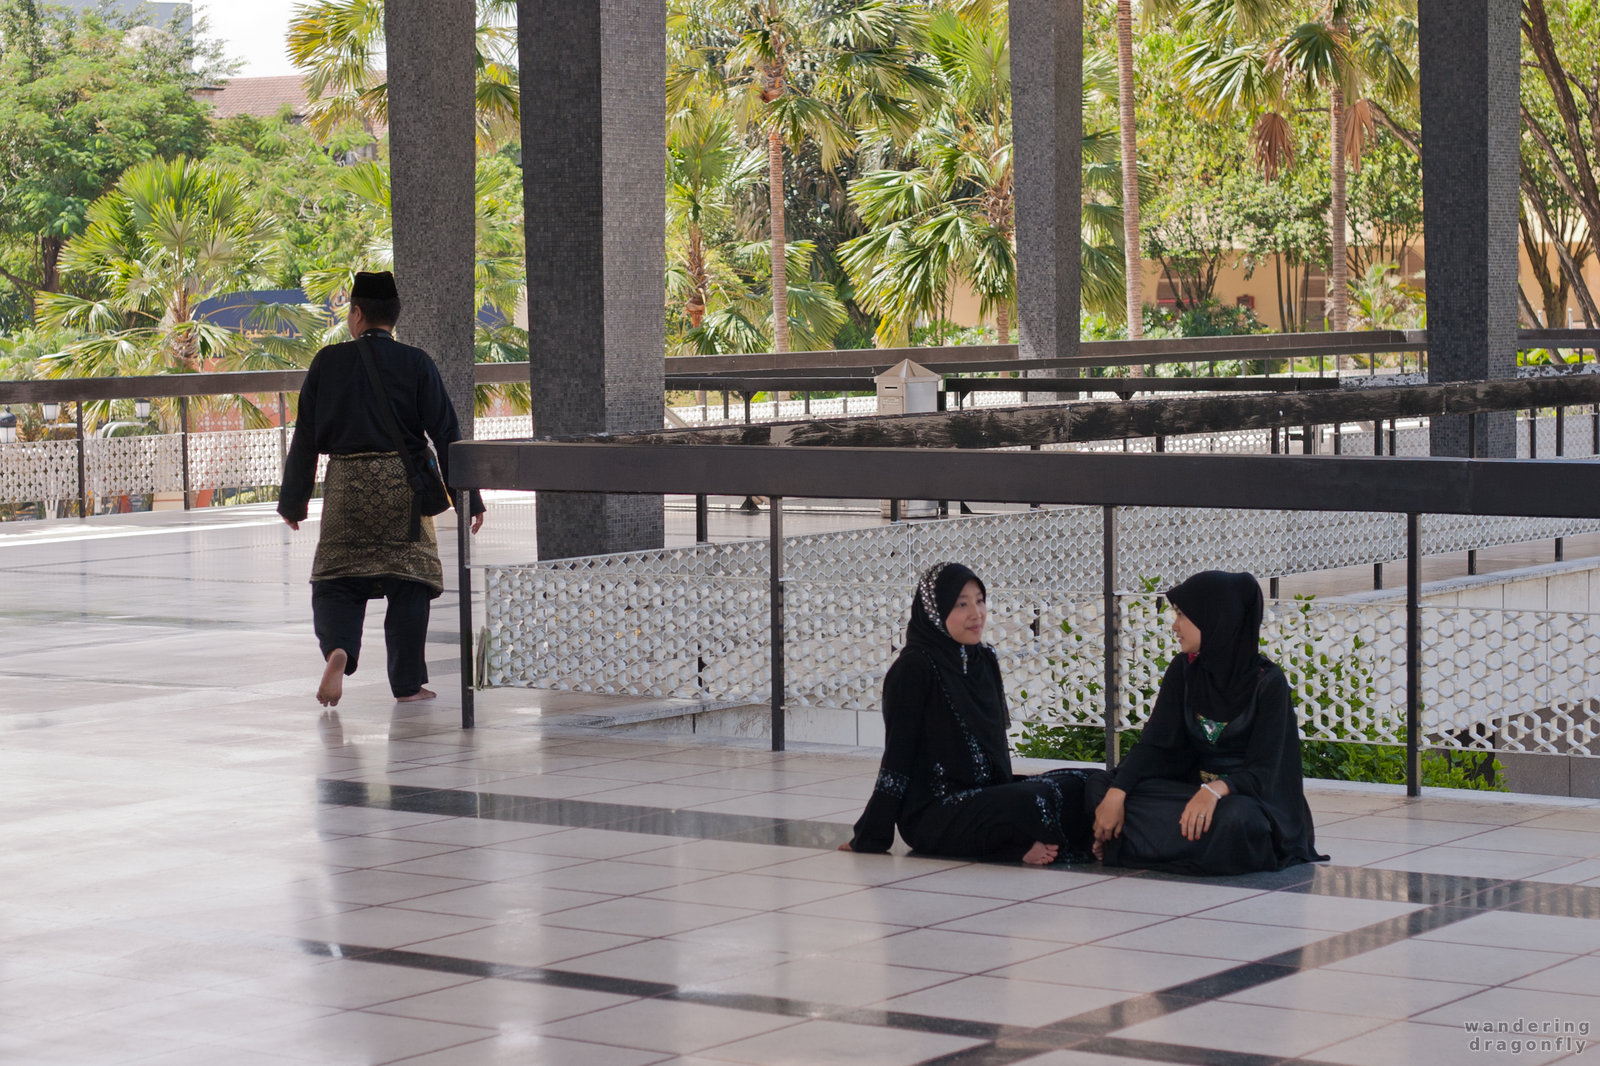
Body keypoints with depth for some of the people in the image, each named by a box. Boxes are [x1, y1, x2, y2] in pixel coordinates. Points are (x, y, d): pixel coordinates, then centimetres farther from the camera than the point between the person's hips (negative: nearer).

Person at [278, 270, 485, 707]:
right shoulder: (415, 364, -2)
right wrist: (467, 498, 3)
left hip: (345, 483, 1)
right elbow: (445, 433, -3)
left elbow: (305, 437, 5)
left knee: (336, 580, 8)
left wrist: (293, 501, 14)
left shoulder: (328, 362, 1)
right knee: (408, 581, 9)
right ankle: (407, 684, 10)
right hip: (402, 484, -1)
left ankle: (338, 649, -20)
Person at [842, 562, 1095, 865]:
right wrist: (869, 838, -10)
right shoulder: (914, 667, -10)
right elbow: (897, 755, -12)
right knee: (1031, 803, -32)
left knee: (1081, 784, -6)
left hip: (987, 794, 9)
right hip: (933, 814, -8)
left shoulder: (985, 660, 12)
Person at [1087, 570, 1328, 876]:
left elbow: (1262, 772, -19)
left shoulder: (1268, 682, -14)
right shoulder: (1184, 670, 2)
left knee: (1232, 818, -41)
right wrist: (1115, 792, -22)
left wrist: (1216, 791, -40)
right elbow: (1154, 743, -4)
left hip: (1250, 800, -4)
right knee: (1102, 783, -16)